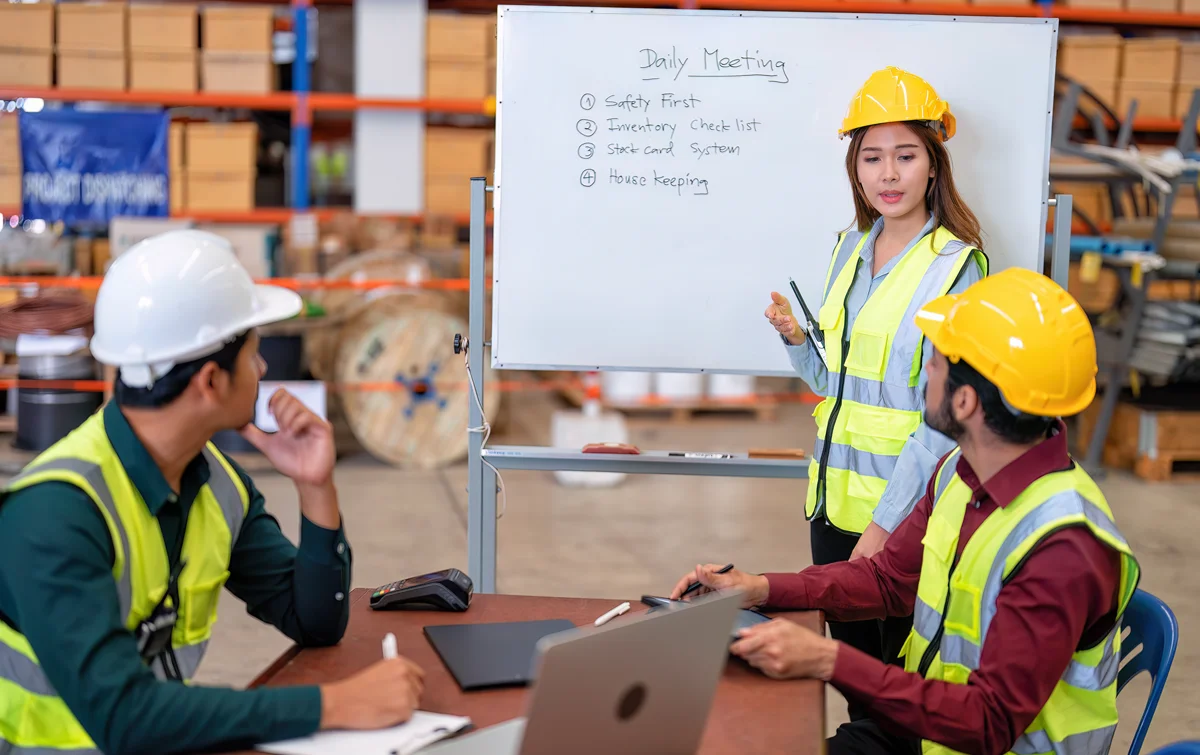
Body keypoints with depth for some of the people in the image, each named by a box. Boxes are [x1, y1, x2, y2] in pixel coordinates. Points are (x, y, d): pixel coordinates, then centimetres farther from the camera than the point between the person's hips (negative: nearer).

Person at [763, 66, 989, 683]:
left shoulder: (955, 267, -11)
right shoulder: (850, 249, 9)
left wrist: (884, 523, -17)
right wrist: (795, 337, -3)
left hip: (905, 511, -6)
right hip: (834, 499, 6)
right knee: (849, 659, 15)